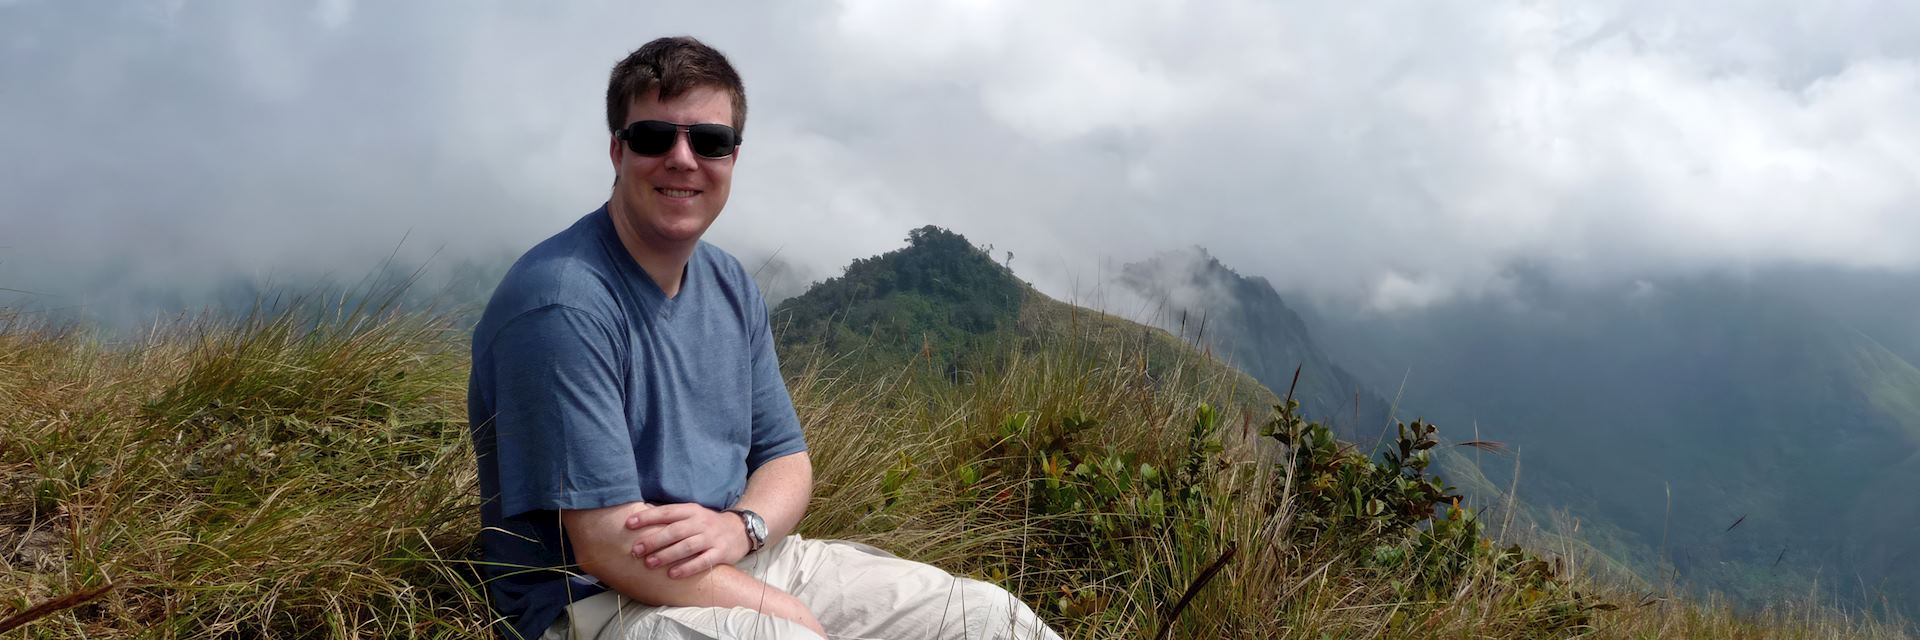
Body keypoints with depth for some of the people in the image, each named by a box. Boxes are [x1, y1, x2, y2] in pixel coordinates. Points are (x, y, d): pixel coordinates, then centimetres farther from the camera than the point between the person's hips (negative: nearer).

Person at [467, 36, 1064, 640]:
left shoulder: (732, 287, 8)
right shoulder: (563, 303, -18)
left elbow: (786, 456, 11)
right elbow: (610, 546, -21)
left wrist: (739, 527, -13)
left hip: (742, 563, 7)